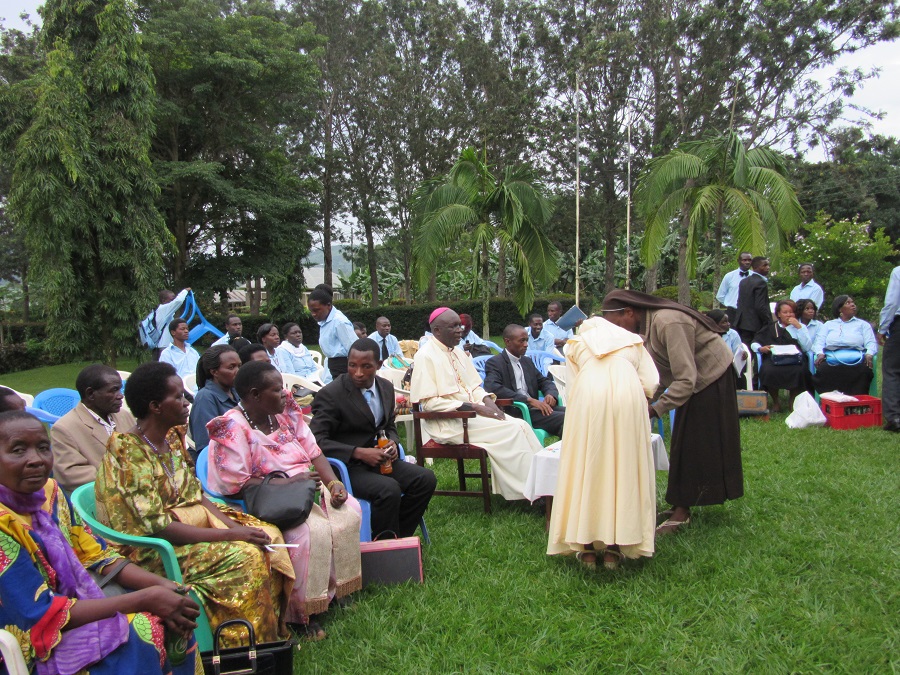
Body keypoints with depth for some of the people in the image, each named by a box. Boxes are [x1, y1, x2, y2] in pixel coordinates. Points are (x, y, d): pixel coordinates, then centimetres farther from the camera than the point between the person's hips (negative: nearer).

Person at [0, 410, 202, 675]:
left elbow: (97, 557, 4)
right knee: (138, 647, -23)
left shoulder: (49, 491, 0)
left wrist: (159, 585, -13)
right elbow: (43, 616, -22)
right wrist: (145, 599, -23)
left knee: (173, 625, -7)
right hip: (30, 653, -6)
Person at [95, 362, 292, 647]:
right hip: (151, 550, -8)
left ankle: (274, 631, 4)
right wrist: (228, 534, -23)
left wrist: (232, 524, -8)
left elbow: (195, 494, 9)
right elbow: (156, 527, -23)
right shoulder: (127, 453, -20)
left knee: (269, 535, -7)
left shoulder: (172, 437, 5)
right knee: (244, 555, -24)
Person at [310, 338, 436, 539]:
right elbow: (316, 440, -18)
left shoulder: (386, 387, 7)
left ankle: (399, 537, 3)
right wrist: (359, 453, -25)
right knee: (389, 490, -31)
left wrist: (392, 442, -4)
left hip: (378, 459, 7)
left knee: (426, 479, -11)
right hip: (345, 466, -7)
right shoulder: (330, 394, -14)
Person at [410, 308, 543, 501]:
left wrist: (488, 401, -5)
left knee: (521, 425, -11)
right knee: (510, 430, -20)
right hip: (448, 422, -8)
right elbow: (429, 403, -18)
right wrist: (474, 407, -21)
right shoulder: (426, 356, -12)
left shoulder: (457, 351, 13)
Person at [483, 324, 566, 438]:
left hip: (533, 408, 8)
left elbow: (545, 381, 23)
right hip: (516, 412, -7)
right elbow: (493, 388, -20)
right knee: (563, 418, -25)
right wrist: (529, 400, -24)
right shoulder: (494, 363, -3)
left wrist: (551, 394, -3)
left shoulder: (527, 361, 21)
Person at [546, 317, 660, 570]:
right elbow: (650, 385, 19)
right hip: (628, 396, 1)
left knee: (586, 467, 5)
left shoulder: (577, 344, 31)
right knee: (625, 468, 7)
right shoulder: (633, 342, 34)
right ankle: (614, 548, 7)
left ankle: (587, 547, 8)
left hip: (588, 397, -1)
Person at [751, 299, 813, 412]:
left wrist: (798, 327, 3)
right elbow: (754, 344, 14)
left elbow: (807, 348, 6)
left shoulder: (801, 327, 23)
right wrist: (761, 348, -9)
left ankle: (792, 400, -7)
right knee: (769, 371, -35)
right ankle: (775, 401, -8)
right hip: (774, 359, 0)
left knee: (799, 371, -35)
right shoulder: (770, 328, 23)